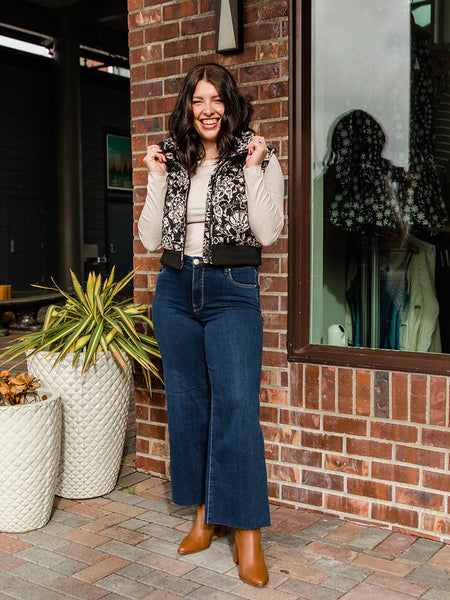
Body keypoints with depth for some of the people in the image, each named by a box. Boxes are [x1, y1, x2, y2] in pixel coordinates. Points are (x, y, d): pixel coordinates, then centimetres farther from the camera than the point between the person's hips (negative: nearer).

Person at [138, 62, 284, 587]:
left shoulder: (258, 159, 2)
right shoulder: (173, 160, 11)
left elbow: (267, 232, -9)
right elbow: (150, 238, 5)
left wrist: (253, 169, -13)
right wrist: (156, 179, -2)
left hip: (232, 291, -4)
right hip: (175, 289, 4)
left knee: (236, 403, -12)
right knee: (186, 401, 8)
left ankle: (247, 533, -3)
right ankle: (204, 514, 24)